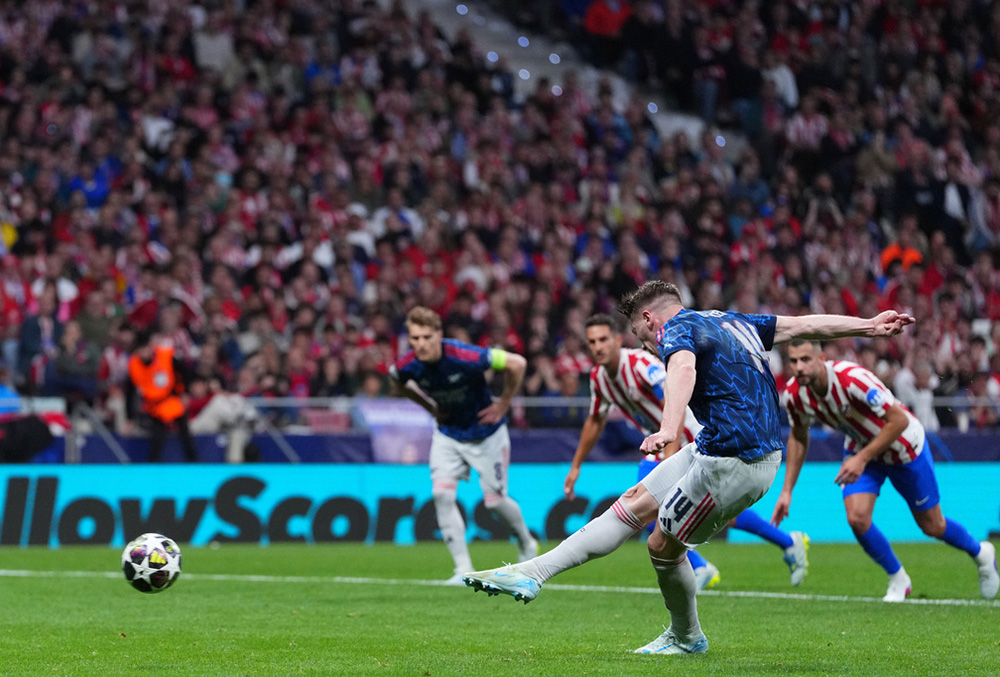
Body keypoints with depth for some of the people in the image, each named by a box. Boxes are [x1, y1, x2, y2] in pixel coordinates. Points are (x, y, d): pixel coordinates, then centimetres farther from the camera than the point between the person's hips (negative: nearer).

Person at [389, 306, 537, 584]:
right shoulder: (407, 366, -19)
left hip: (485, 433, -3)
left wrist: (503, 404, -14)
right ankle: (463, 569, -9)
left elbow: (516, 363, -22)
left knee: (494, 500, 4)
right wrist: (432, 408, 3)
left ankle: (527, 543, 35)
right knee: (442, 494, -15)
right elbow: (400, 384, 9)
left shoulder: (465, 357, -33)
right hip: (447, 434, 3)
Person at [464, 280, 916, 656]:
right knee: (635, 502, 10)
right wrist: (868, 326, 27)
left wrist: (667, 429, -51)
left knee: (663, 545, 4)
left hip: (736, 462, -10)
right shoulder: (731, 322, 17)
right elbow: (805, 325, 18)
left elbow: (684, 370, -34)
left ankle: (687, 638, 25)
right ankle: (532, 575, 13)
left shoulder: (677, 329, -10)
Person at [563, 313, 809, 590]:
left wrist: (671, 452, -46)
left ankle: (791, 543, 20)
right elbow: (595, 421, 16)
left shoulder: (642, 364, -26)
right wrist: (576, 466, 18)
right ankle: (700, 570, -1)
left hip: (693, 441, -7)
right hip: (659, 446, 7)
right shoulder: (598, 376, -1)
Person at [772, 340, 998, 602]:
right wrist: (787, 491, -2)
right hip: (859, 447, 5)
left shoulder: (852, 378, -39)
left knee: (932, 526, 9)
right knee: (857, 518, -16)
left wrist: (862, 458, -36)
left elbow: (899, 420, -33)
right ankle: (898, 580, 10)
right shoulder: (793, 394, -20)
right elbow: (798, 436, 1)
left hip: (903, 444, -4)